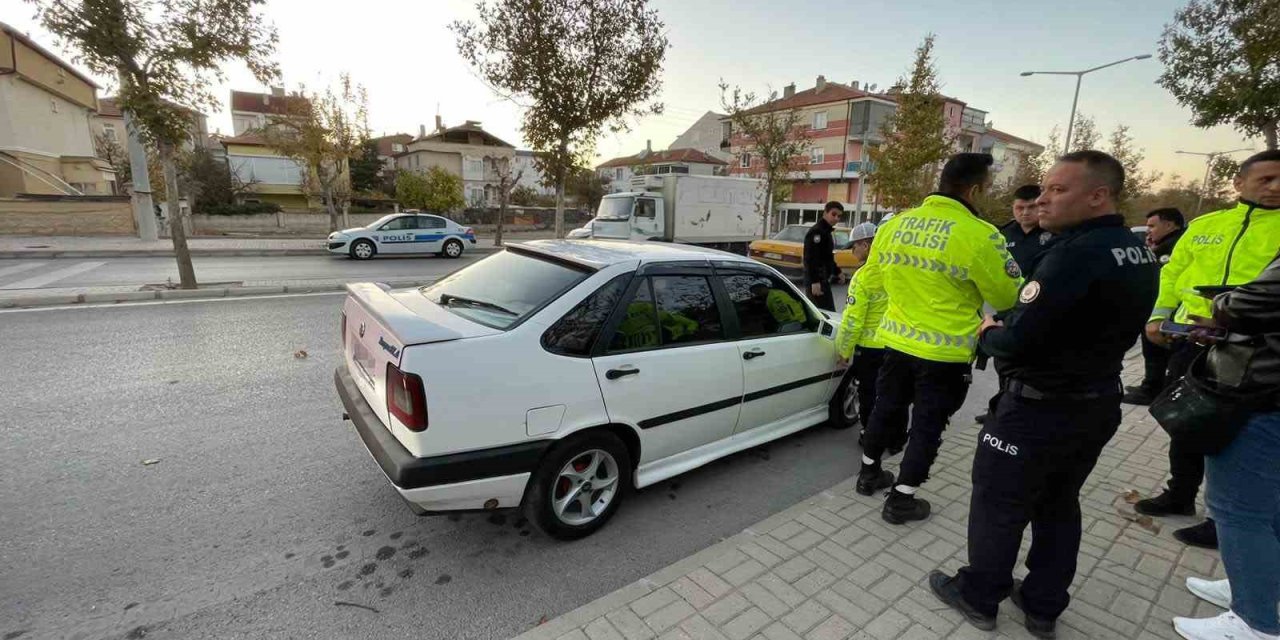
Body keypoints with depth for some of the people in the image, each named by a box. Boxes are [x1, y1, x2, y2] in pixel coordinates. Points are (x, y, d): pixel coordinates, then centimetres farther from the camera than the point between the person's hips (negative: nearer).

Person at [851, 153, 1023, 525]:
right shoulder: (981, 236, -18)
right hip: (945, 352, -5)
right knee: (927, 425, 10)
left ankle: (869, 474, 38)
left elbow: (871, 282, 10)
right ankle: (901, 500, 21)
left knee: (886, 409, 21)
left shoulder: (894, 225, -1)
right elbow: (1007, 298, -6)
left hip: (897, 341, 5)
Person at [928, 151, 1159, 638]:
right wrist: (1010, 326, 6)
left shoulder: (1078, 253, -26)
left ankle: (978, 598, 28)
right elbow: (1096, 326, 13)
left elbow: (1019, 340, -29)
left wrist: (988, 332, -7)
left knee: (998, 507, 9)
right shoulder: (1137, 252, 6)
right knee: (1059, 507, 22)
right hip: (1098, 402, 9)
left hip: (1040, 409, -9)